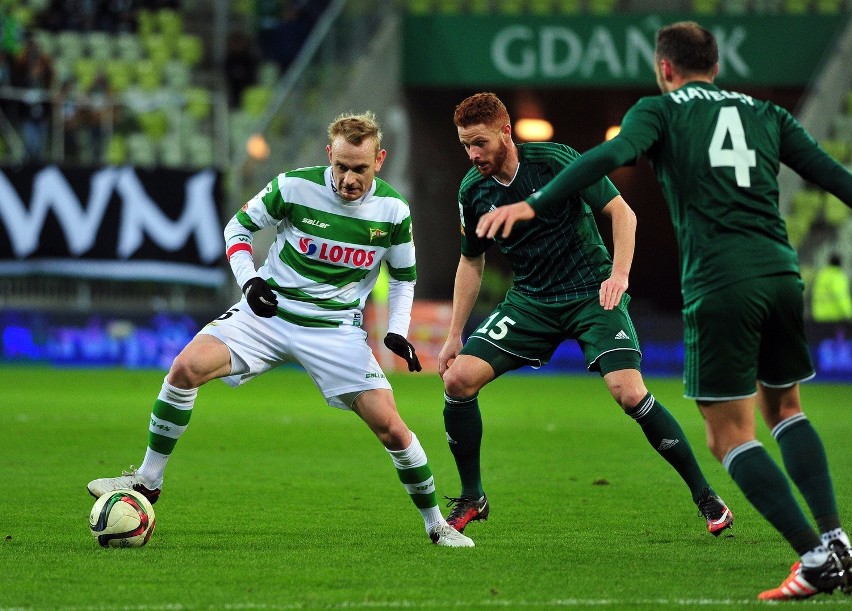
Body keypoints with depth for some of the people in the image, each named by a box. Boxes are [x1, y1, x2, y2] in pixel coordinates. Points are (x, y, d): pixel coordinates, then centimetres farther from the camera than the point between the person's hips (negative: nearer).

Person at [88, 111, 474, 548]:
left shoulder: (393, 211, -7)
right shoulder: (295, 187, -12)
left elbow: (404, 279, 10)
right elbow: (238, 227, 4)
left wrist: (397, 332, -6)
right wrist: (249, 280, -12)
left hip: (336, 330, 0)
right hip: (267, 312, 0)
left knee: (389, 425, -12)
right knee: (187, 366, -23)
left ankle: (436, 525, 9)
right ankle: (147, 482, -8)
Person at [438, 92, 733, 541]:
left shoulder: (555, 161, -15)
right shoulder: (473, 190, -1)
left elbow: (621, 211, -11)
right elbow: (471, 261, 13)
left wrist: (619, 273, -25)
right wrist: (454, 335, 11)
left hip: (591, 294, -4)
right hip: (529, 301, 4)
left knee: (629, 393, -22)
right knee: (457, 378, -11)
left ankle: (705, 496, -8)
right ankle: (471, 499, 6)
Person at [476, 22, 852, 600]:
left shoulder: (661, 110, 9)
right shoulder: (765, 113, 19)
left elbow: (609, 156, -10)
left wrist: (535, 204, -15)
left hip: (718, 285, -5)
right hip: (781, 273, 5)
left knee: (731, 438, 2)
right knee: (784, 408, 25)